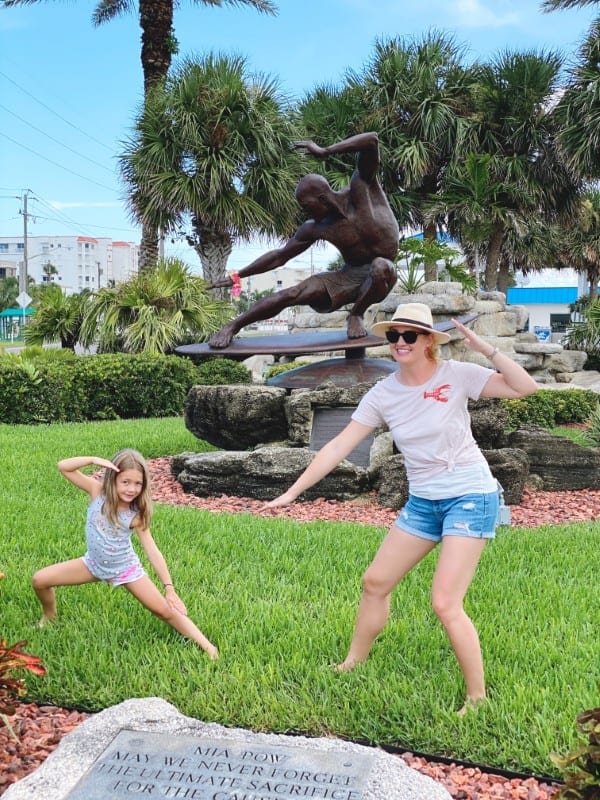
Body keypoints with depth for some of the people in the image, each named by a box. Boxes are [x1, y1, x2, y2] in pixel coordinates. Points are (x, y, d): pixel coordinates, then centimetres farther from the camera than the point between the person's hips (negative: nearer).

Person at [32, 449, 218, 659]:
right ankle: (49, 615, 28)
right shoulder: (98, 492, -17)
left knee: (164, 610, -6)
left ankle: (206, 645, 1)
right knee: (40, 580, -3)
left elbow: (153, 552, -18)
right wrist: (94, 460, -39)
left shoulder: (136, 515, -20)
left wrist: (170, 589, -21)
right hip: (94, 563, 3)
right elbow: (63, 466, -24)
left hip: (126, 568, -2)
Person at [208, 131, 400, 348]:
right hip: (350, 277, 3)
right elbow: (279, 256, 3)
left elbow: (372, 140, -28)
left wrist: (324, 151, -32)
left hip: (380, 273, -2)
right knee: (292, 294, -18)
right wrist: (237, 276, -1)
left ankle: (356, 315, -13)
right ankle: (232, 326, -7)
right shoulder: (315, 228, -5)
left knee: (381, 267, -40)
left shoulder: (360, 189, -16)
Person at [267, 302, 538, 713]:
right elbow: (339, 446, -3)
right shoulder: (383, 394, -3)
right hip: (422, 502, 6)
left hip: (470, 498, -5)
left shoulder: (457, 375, -13)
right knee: (375, 581, 11)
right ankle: (354, 663, 33)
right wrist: (293, 491, -5)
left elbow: (526, 387, -20)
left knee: (445, 603, -14)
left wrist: (484, 346, -27)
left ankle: (478, 697, 5)